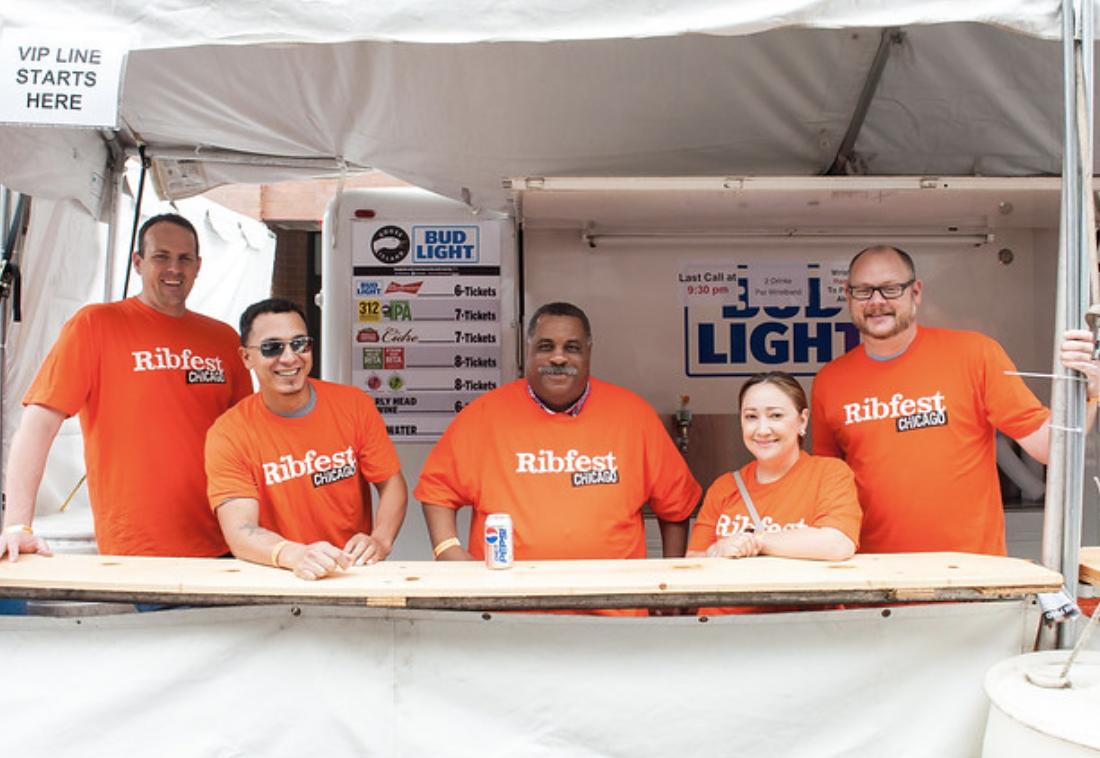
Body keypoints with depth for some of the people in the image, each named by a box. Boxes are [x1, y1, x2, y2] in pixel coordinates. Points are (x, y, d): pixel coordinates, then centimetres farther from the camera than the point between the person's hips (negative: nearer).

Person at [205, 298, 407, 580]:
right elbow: (239, 530, -16)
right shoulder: (228, 434, -8)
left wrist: (380, 540, -16)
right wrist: (295, 555, -35)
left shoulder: (355, 405, 0)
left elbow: (392, 483, 4)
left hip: (355, 575, 1)